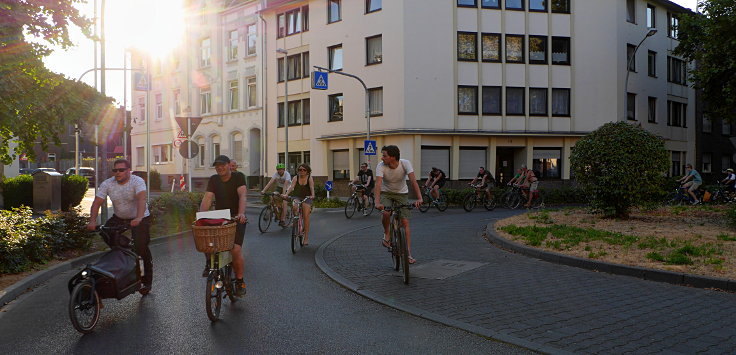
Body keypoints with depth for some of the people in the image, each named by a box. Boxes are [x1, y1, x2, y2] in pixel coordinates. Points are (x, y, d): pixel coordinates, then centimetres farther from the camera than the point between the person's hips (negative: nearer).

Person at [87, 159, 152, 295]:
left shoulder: (137, 181, -20)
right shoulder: (107, 184, -7)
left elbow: (141, 199, -35)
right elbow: (97, 202, -13)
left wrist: (139, 218, -51)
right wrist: (92, 221, -29)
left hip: (140, 219, -5)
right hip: (118, 218, 5)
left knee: (141, 247, -14)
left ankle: (147, 280, 0)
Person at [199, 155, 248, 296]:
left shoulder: (238, 177, -6)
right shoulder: (213, 180, 4)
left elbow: (242, 196, -21)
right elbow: (207, 198, -7)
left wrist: (241, 213, -38)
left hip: (236, 219, -4)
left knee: (236, 250, -18)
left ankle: (240, 281, 0)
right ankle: (210, 263, 11)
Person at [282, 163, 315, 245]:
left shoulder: (309, 178, -4)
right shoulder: (296, 178, -2)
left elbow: (312, 187, -19)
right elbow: (291, 186, -16)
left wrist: (312, 195, -39)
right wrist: (286, 194, -34)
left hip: (306, 198, -1)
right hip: (297, 197, 1)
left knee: (306, 216, -12)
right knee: (294, 208, -32)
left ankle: (306, 237, -6)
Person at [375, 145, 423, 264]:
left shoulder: (405, 163, -24)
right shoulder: (381, 166, -23)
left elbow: (413, 180, -33)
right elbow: (378, 184, -33)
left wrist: (419, 198, -47)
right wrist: (377, 202, -47)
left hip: (402, 193, 0)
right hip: (386, 193, 0)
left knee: (405, 223, -7)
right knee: (386, 213, -31)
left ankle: (408, 253, -1)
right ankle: (386, 234, -1)